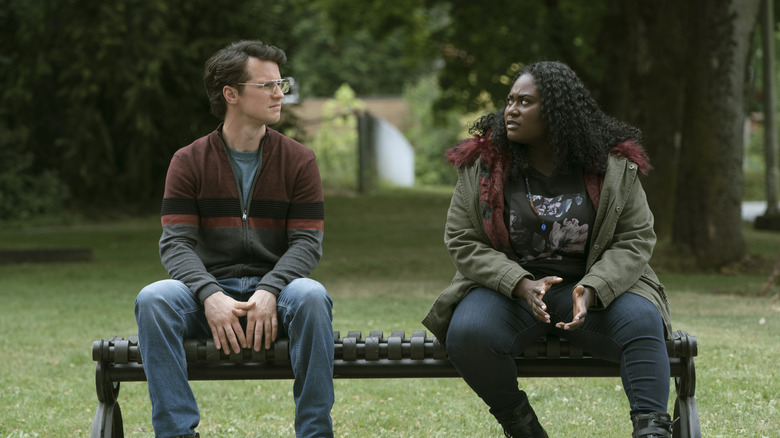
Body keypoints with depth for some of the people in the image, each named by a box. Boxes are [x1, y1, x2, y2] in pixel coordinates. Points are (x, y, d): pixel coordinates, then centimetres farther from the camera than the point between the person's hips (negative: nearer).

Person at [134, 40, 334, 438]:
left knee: (312, 296, -34)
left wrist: (268, 292, -21)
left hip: (274, 289, 0)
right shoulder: (189, 162, 4)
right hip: (210, 290, 0)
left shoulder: (298, 160, 5)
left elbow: (307, 242, -1)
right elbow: (176, 243, -4)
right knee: (153, 299, -30)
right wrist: (210, 296, -24)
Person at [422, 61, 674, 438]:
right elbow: (462, 242, -2)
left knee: (642, 321, -31)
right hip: (508, 288, 1)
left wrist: (593, 290, -22)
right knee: (466, 334, -30)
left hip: (596, 284, 0)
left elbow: (635, 240, -2)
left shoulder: (614, 166, -2)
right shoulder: (480, 164, -1)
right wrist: (522, 286, -19)